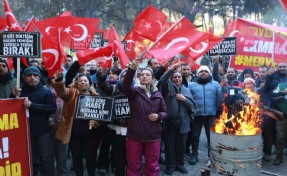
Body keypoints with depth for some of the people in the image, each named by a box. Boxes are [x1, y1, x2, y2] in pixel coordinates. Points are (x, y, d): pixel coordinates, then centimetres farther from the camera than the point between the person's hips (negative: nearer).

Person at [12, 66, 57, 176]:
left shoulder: (46, 92, -3)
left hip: (42, 131, -2)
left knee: (44, 158, 6)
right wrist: (13, 96, -15)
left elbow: (52, 108, -14)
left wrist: (32, 105, -21)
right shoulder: (20, 91, 6)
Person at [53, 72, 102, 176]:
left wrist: (97, 122, -17)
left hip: (90, 132, 0)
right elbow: (61, 90, -17)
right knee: (76, 158, 11)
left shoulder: (96, 96, 5)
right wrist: (59, 79, -37)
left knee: (91, 157, 9)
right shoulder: (72, 93, 4)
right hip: (74, 132, 0)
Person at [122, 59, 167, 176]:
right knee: (133, 166, 9)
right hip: (134, 135, -2)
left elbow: (165, 112, 13)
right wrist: (132, 68, -40)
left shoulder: (158, 95, 6)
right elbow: (125, 85, -25)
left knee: (152, 166, 13)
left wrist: (159, 116, -11)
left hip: (153, 136, 2)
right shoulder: (134, 91, -3)